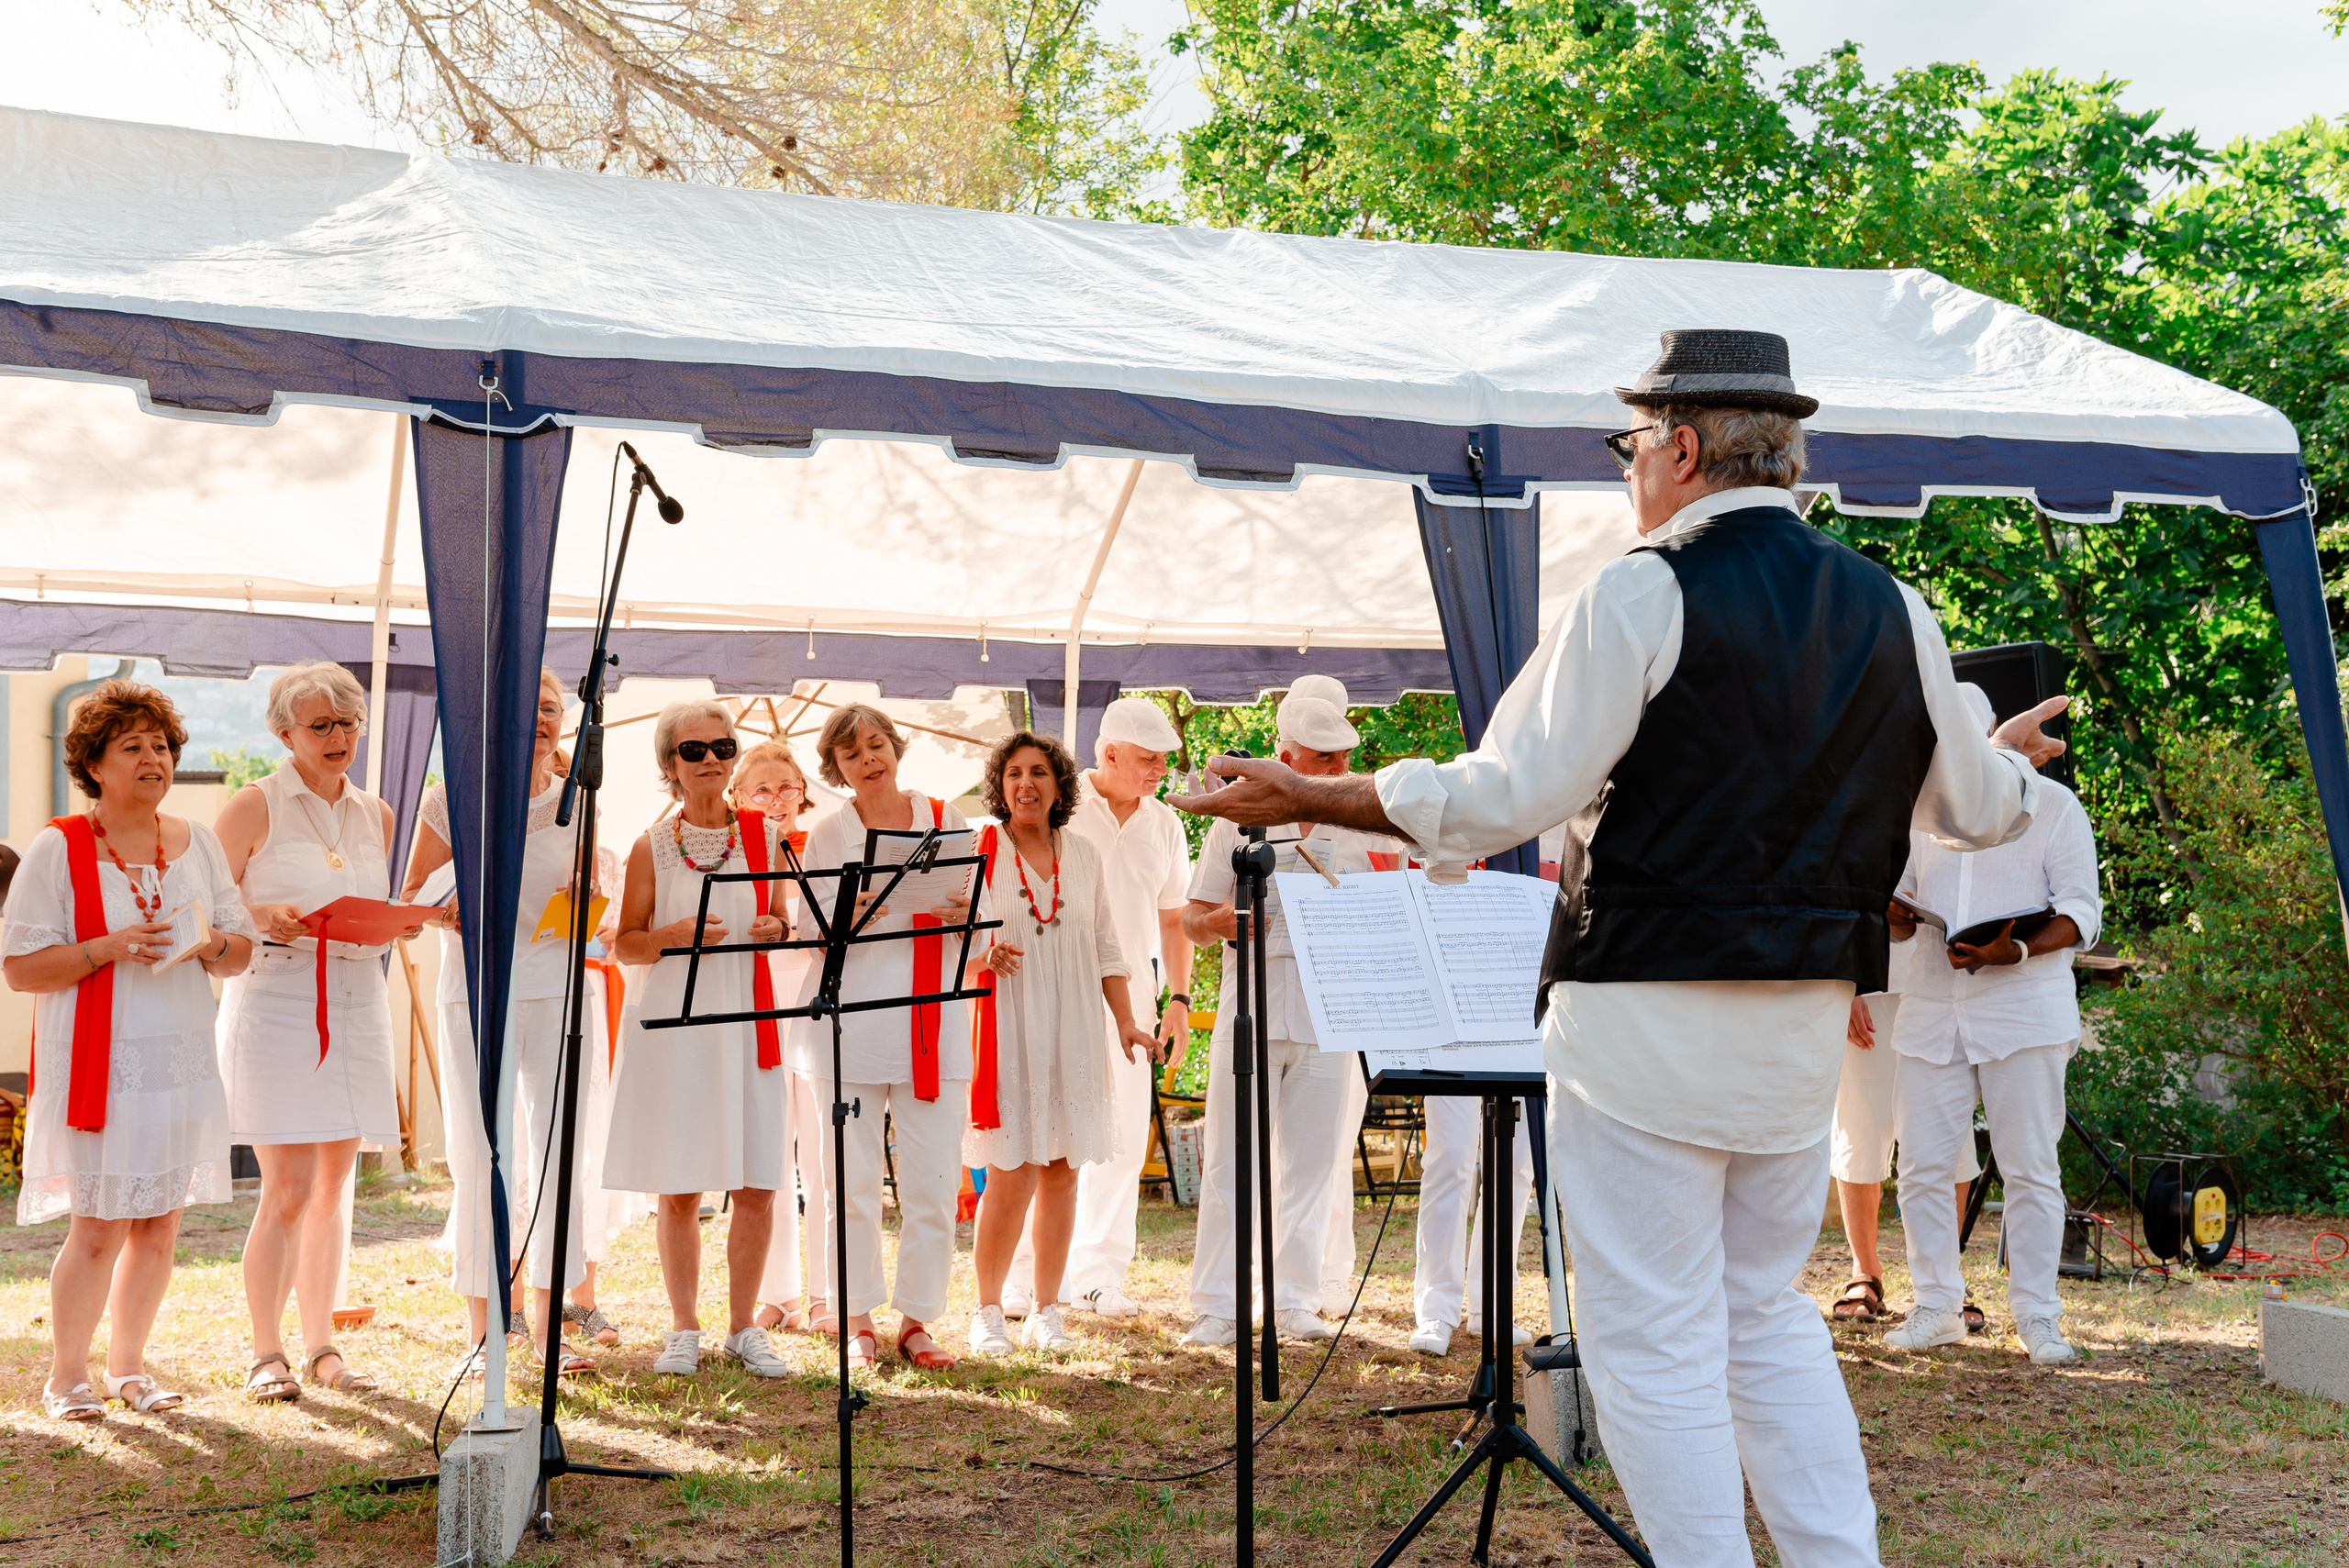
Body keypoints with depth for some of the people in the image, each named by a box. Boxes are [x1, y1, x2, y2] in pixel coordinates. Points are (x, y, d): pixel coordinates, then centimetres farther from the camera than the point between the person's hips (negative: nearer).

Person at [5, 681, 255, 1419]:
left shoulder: (196, 843, 11)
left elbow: (242, 948, 13)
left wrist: (209, 944, -9)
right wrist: (110, 948, -19)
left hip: (182, 1061, 5)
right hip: (99, 1066, -5)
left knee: (160, 1222, 7)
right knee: (99, 1227, -5)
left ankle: (128, 1365, 22)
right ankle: (65, 1376, 12)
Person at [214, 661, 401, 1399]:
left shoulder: (375, 815, 15)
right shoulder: (256, 806, -1)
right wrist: (266, 918, -19)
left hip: (358, 1002, 5)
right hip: (275, 1000, -5)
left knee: (332, 1187, 8)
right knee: (288, 1187, -10)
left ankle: (322, 1346, 16)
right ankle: (266, 1354, 1)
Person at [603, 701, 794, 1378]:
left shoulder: (763, 836, 9)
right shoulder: (652, 847, 3)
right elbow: (624, 945, 4)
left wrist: (775, 930, -7)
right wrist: (675, 935, -15)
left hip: (748, 1022, 2)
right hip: (673, 1024, -1)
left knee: (758, 1185, -2)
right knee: (678, 1188, 2)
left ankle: (744, 1326, 13)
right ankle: (683, 1328, 16)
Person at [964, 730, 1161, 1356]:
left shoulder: (1083, 854, 11)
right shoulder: (978, 852, 0)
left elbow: (1105, 948, 14)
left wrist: (1126, 1022, 6)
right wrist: (979, 952, -21)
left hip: (1072, 1033, 4)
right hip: (1006, 1030, -3)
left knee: (1062, 1175, 4)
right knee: (1010, 1178, -7)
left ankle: (1046, 1313, 15)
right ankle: (988, 1313, 8)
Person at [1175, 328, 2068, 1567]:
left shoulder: (1645, 595, -11)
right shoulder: (1891, 611, 6)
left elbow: (1506, 796, -15)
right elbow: (1975, 808, 17)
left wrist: (1301, 799, -5)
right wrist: (2014, 762, 41)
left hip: (1651, 1016, -7)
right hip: (1807, 1019, 7)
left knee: (1654, 1338, 2)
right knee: (1768, 1314, 21)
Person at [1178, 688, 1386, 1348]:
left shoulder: (1359, 831, 12)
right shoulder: (1238, 825, 4)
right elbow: (1193, 919, 4)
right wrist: (1226, 920, -17)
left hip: (1329, 1015, 2)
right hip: (1250, 1012, -2)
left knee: (1310, 1163, 5)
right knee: (1232, 1162, -3)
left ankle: (1293, 1301, 13)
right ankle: (1217, 1306, 3)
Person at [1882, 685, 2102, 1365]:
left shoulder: (2051, 804, 1)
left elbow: (2082, 912, -4)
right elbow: (1901, 921, 20)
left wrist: (2016, 951, -22)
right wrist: (1894, 917, -6)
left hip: (2026, 1009, -4)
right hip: (1932, 1009, 4)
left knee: (2031, 1170, -1)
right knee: (1921, 1168, 1)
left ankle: (2036, 1315, 9)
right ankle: (1937, 1307, 13)